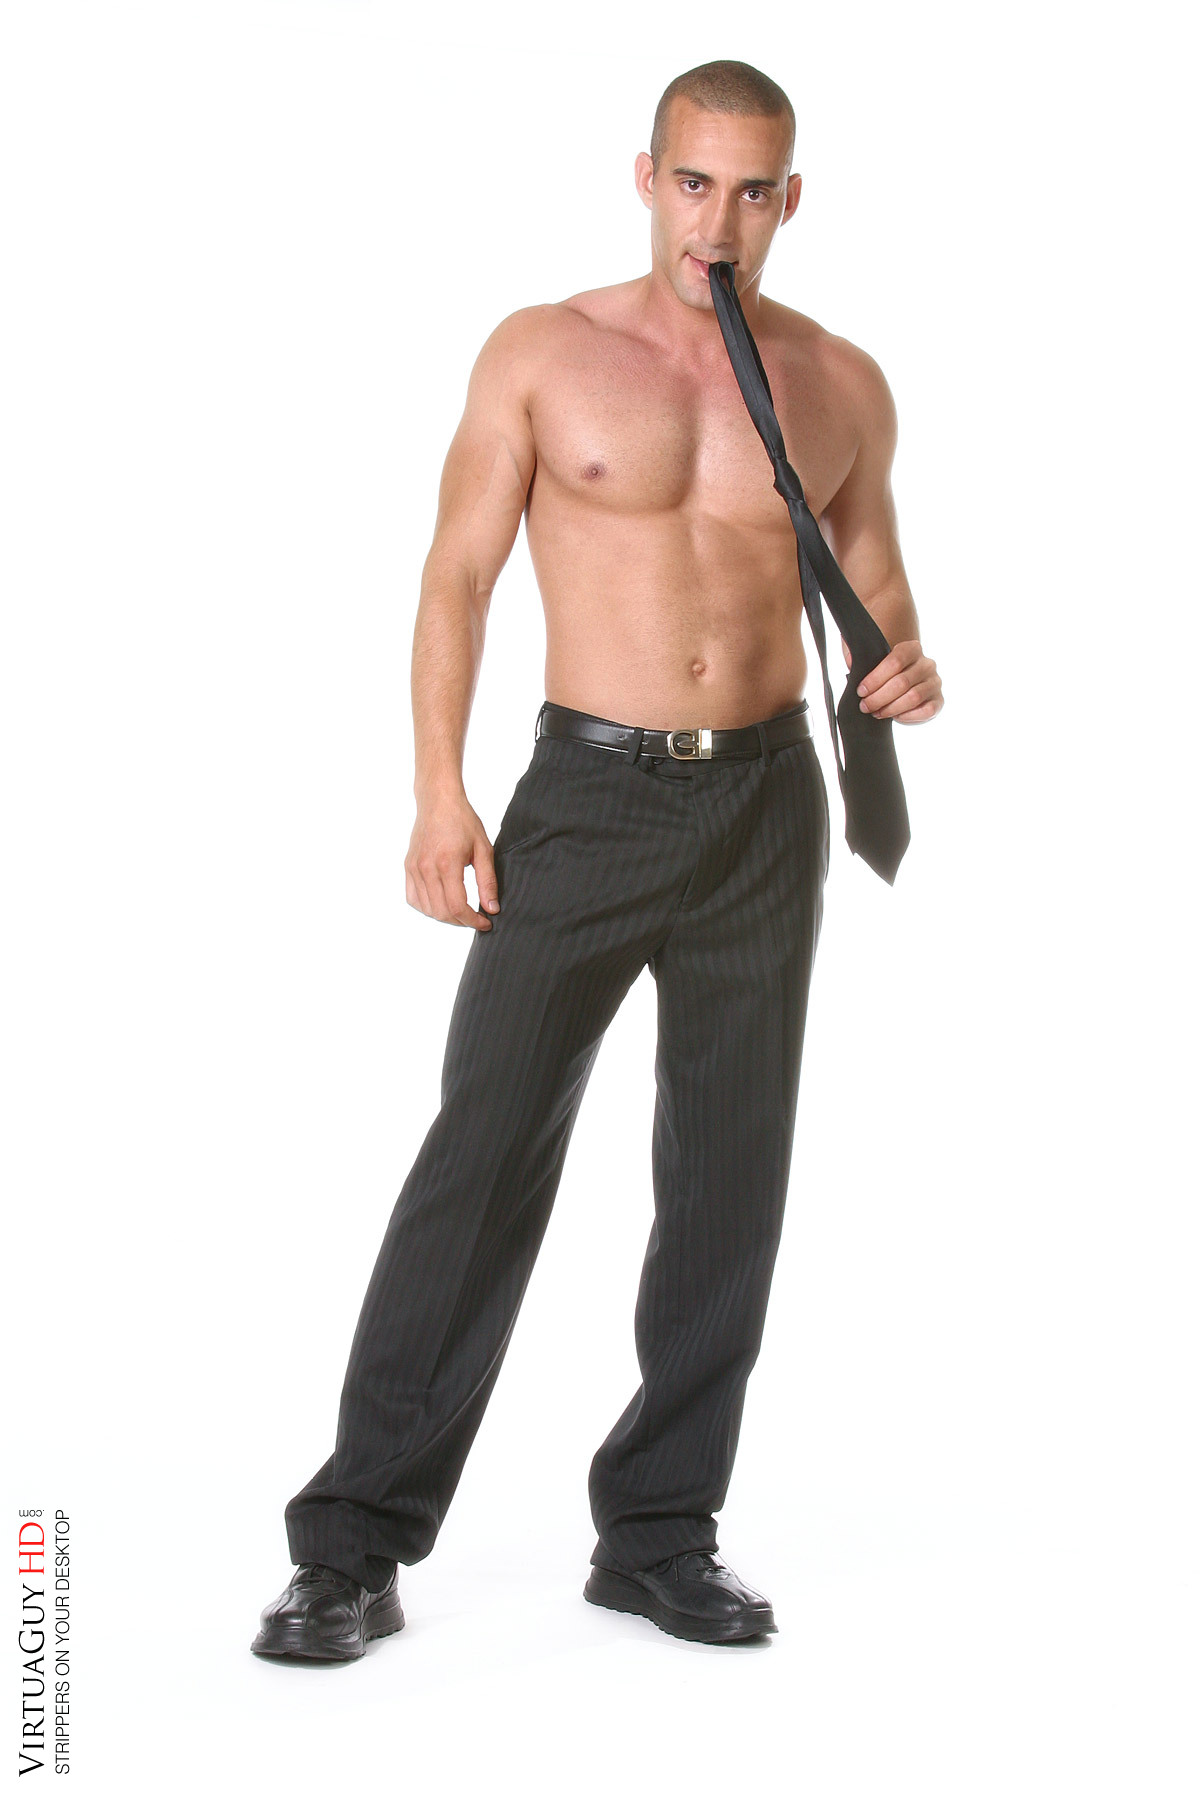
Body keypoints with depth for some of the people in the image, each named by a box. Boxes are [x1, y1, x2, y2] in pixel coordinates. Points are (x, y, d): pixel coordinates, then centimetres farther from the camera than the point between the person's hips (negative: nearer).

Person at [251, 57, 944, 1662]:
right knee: (485, 1148, -7)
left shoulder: (842, 385, 5)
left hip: (768, 805, 3)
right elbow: (460, 573, -1)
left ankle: (661, 1531, 19)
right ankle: (355, 1546, 1)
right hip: (589, 792, -3)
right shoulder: (543, 355, -1)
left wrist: (906, 665, -8)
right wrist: (440, 791, -9)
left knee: (729, 1170, 6)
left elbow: (870, 573, 15)